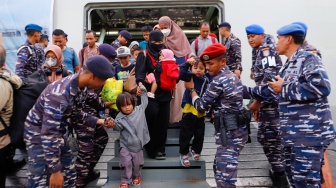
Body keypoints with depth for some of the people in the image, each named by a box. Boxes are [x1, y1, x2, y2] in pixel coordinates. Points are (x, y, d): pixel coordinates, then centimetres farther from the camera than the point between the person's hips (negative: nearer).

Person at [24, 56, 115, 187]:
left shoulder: (82, 86, -8)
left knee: (69, 176, 13)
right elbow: (49, 134, -32)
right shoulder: (60, 93, -34)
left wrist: (98, 121, -2)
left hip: (60, 132, 8)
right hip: (39, 133, -8)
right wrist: (55, 170, -26)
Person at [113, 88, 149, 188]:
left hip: (137, 144, 2)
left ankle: (137, 176, 41)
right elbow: (118, 127, -26)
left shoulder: (139, 110, -3)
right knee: (126, 163, -2)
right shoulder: (120, 117, -13)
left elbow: (144, 102, 11)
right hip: (125, 146, -2)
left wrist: (143, 91, 8)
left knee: (137, 163, 13)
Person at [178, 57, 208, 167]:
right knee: (186, 134, 3)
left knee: (199, 134, 16)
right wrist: (187, 63, -28)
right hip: (189, 110, -5)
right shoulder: (190, 76, -7)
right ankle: (183, 154, 20)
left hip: (201, 111, 5)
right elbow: (182, 74, -28)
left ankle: (195, 150, 40)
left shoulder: (206, 80, 5)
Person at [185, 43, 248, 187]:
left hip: (229, 133, -10)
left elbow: (201, 106, -9)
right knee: (219, 169, 22)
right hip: (236, 130, 10)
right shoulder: (232, 76, 13)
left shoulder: (218, 81, -17)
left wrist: (191, 89, 3)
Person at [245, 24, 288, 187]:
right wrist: (259, 103, 17)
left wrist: (257, 100, -19)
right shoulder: (258, 52, 19)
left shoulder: (267, 49, -9)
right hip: (266, 100, 10)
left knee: (271, 137, -7)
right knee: (264, 136, 16)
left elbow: (270, 76, -22)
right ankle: (277, 170, 31)